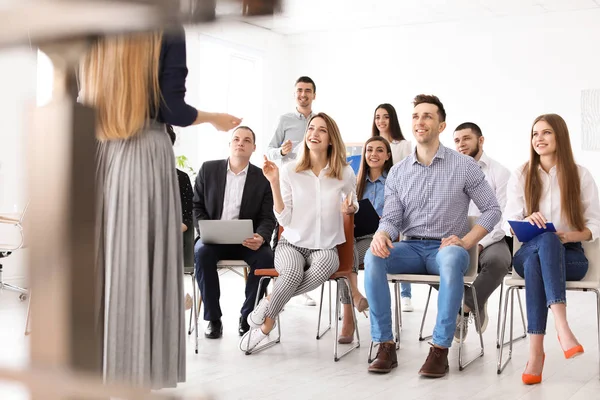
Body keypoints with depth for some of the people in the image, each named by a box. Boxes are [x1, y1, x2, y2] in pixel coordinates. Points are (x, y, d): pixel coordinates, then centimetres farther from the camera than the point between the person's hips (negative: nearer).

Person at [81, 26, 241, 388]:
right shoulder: (169, 33, -6)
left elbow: (85, 97, 9)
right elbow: (173, 111, -9)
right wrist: (214, 118, 10)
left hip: (98, 153, 4)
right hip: (146, 156, -4)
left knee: (104, 254, 10)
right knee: (142, 258, 1)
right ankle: (142, 371, 7)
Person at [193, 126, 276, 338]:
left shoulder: (263, 178, 4)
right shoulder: (208, 169, 7)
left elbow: (267, 218, 0)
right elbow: (197, 206, 7)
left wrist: (260, 237, -22)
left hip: (247, 241, 0)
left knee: (266, 257, -31)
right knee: (202, 252, -33)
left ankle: (247, 316, -11)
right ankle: (213, 318, -18)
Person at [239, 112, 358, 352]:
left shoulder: (345, 173, 0)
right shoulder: (289, 171, -3)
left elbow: (352, 205, 20)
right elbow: (284, 220, -6)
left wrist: (350, 208, -5)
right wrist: (274, 183, -15)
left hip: (326, 247, 1)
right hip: (292, 244, -1)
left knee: (322, 267, -38)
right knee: (293, 271, -38)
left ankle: (268, 303, -18)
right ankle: (266, 325, -15)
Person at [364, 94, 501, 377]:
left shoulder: (465, 166, 2)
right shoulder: (397, 173, 10)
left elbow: (492, 210, 4)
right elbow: (391, 219, 3)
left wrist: (466, 241, -13)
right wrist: (381, 235, -22)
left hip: (446, 248, -2)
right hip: (411, 248, 3)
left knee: (452, 257, -40)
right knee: (373, 257, -30)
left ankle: (440, 349, -34)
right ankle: (385, 346, -25)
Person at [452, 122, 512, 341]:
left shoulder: (500, 172, 2)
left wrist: (479, 245, -22)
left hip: (488, 240, -3)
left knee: (498, 260, -37)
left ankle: (464, 309, -16)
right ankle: (475, 304, -6)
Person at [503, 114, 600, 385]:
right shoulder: (520, 176, 8)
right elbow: (509, 223, 2)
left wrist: (571, 235, -19)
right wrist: (528, 221, -22)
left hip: (569, 255, -1)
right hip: (528, 253, 1)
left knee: (540, 255, -39)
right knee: (545, 240, -39)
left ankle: (536, 350, -47)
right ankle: (562, 328, -54)